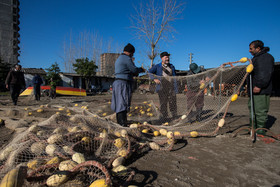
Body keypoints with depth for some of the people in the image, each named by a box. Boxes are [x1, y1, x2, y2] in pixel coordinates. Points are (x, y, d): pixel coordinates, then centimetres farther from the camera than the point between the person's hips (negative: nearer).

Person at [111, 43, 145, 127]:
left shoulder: (119, 59, 23)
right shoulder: (127, 58, -8)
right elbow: (134, 69, -11)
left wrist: (133, 74, 22)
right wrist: (141, 69, 8)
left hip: (117, 83, 10)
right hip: (124, 84, -10)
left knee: (119, 104, 10)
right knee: (123, 104, -12)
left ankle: (119, 123, 17)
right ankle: (123, 124, -12)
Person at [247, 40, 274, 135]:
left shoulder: (266, 57, -11)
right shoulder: (256, 58, 21)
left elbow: (266, 74, -22)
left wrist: (259, 86, -26)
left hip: (261, 91, -11)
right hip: (254, 90, 11)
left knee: (260, 111, -5)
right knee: (252, 109, 16)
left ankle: (261, 131, 5)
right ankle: (253, 128, 27)